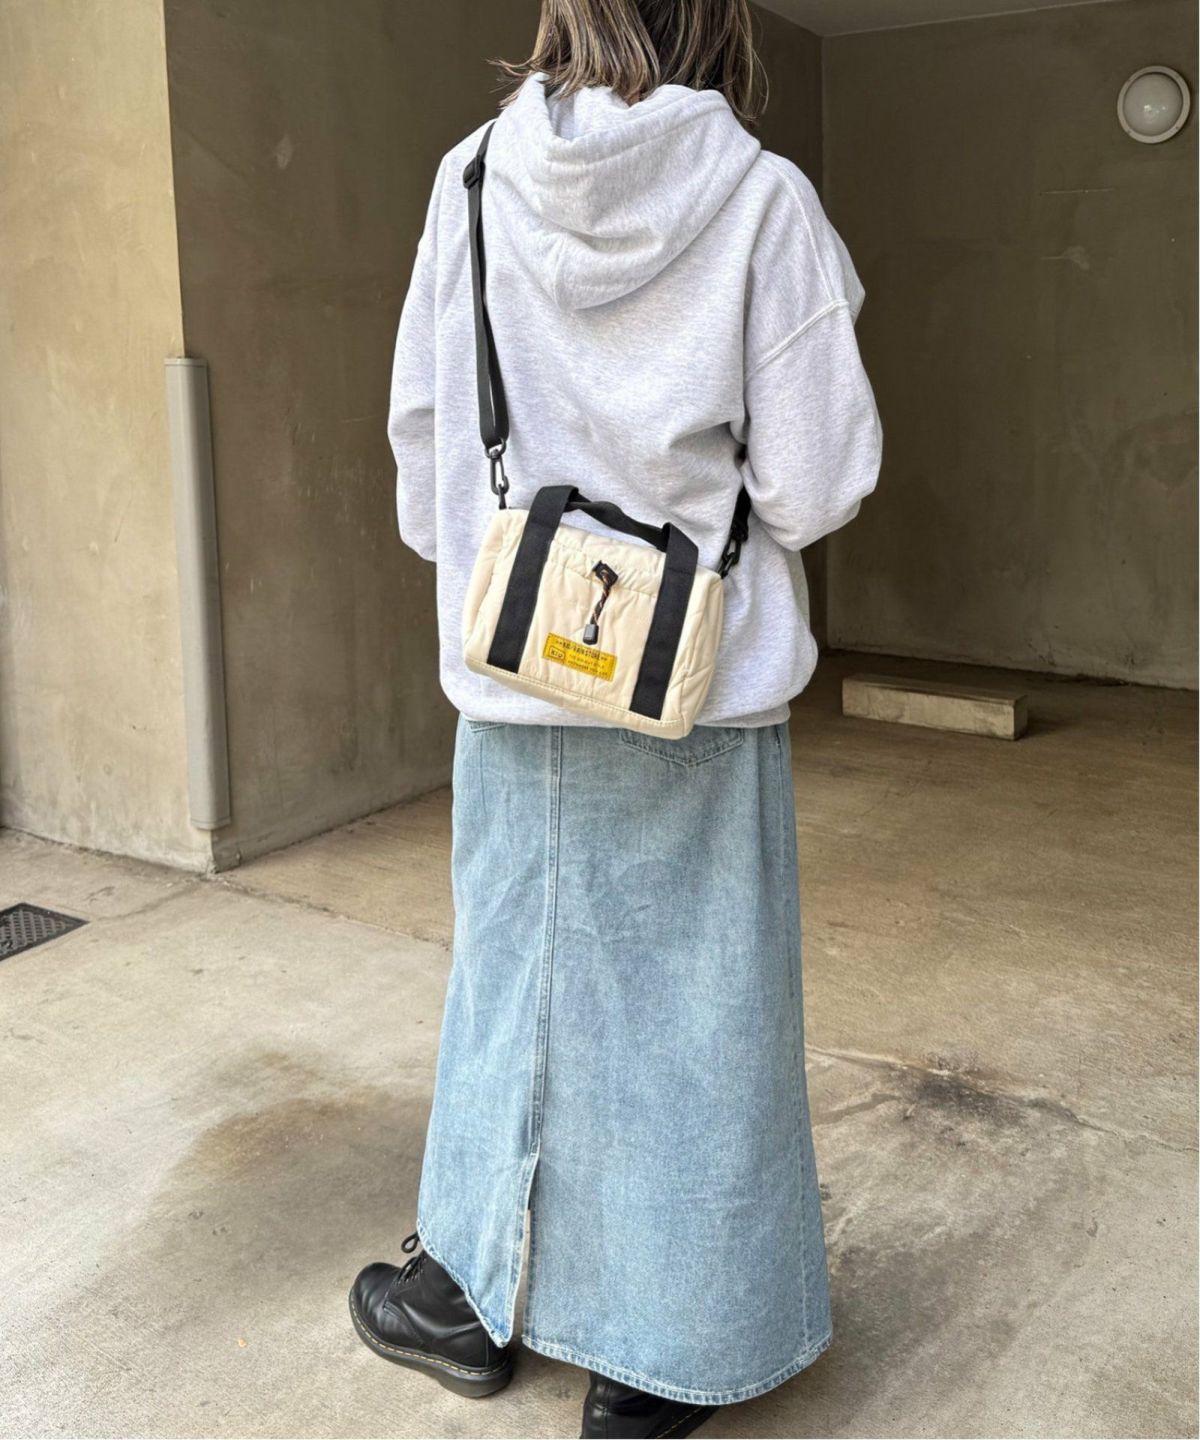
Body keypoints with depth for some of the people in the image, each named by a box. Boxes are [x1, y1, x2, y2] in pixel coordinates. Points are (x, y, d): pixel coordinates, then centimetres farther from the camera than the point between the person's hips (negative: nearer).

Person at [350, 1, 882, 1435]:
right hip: (703, 677, -2)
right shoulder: (758, 198, -10)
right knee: (685, 998, 10)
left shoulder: (475, 178, -2)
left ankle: (467, 1290, 34)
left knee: (510, 964, 19)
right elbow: (813, 478, -12)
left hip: (515, 672, 3)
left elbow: (420, 424, 3)